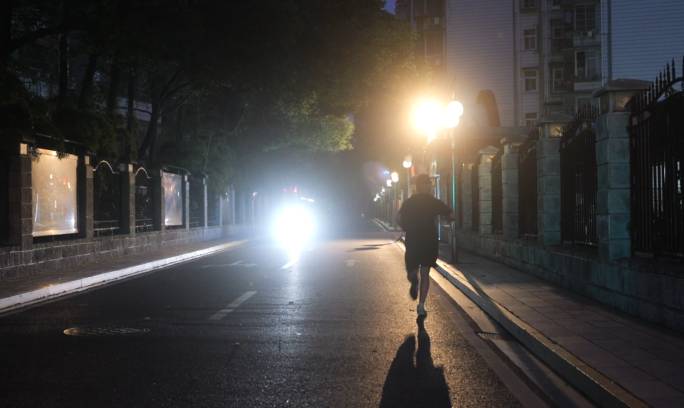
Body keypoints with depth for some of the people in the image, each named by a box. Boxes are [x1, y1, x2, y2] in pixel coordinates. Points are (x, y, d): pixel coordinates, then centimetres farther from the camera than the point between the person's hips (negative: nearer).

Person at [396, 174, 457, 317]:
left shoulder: (408, 202, 2)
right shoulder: (435, 202, 0)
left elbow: (399, 218, -12)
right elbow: (453, 216, -1)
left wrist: (407, 229, 4)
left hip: (412, 242, 0)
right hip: (430, 242, 0)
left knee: (411, 273, 15)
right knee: (425, 274, 7)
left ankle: (414, 282, -21)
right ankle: (421, 305, -4)